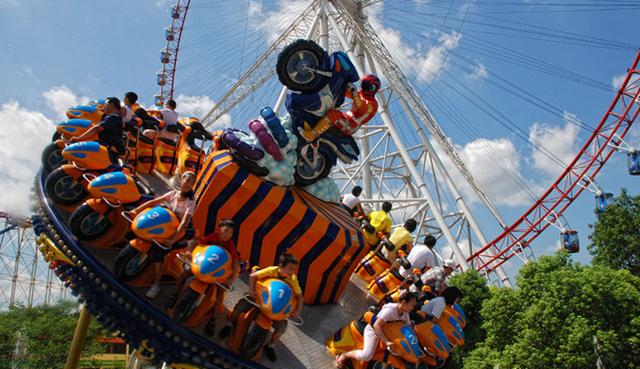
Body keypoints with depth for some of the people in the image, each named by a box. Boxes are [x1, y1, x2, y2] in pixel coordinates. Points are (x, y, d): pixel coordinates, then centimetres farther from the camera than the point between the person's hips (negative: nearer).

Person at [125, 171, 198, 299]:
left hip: (178, 232, -5)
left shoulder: (190, 203, -16)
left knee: (157, 252, -21)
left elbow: (184, 222, -27)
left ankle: (156, 284, -12)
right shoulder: (173, 193, -3)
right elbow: (153, 202, -8)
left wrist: (173, 240, -37)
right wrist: (136, 210, -19)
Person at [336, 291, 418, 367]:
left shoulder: (405, 313, -8)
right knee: (366, 356, -26)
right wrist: (386, 341, -41)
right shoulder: (390, 310, -32)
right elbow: (376, 325, -37)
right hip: (373, 329, -9)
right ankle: (345, 355, -2)